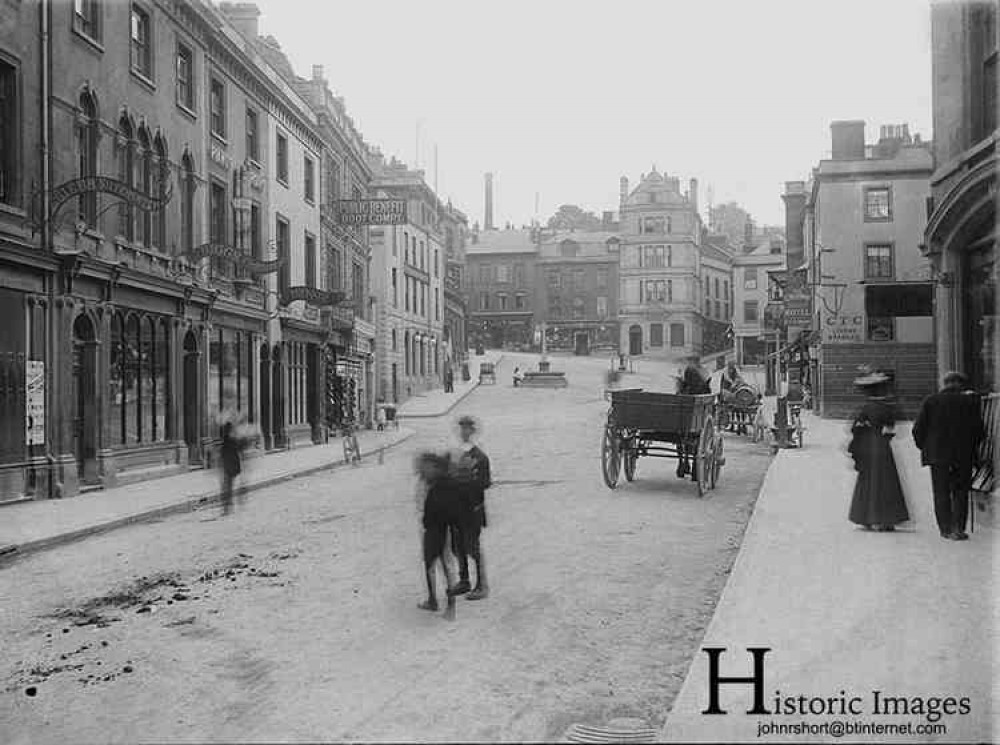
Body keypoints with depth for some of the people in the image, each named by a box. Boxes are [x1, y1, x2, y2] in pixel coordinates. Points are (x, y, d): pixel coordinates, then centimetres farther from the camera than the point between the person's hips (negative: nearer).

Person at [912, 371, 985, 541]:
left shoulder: (930, 401, 0)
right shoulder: (970, 401, -2)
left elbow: (918, 429, -3)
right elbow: (979, 430, -2)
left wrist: (924, 447, 12)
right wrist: (972, 447, 14)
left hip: (938, 456, 1)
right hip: (964, 455, 0)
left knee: (941, 494, 9)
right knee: (960, 493, 9)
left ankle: (946, 529, 7)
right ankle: (958, 528, 3)